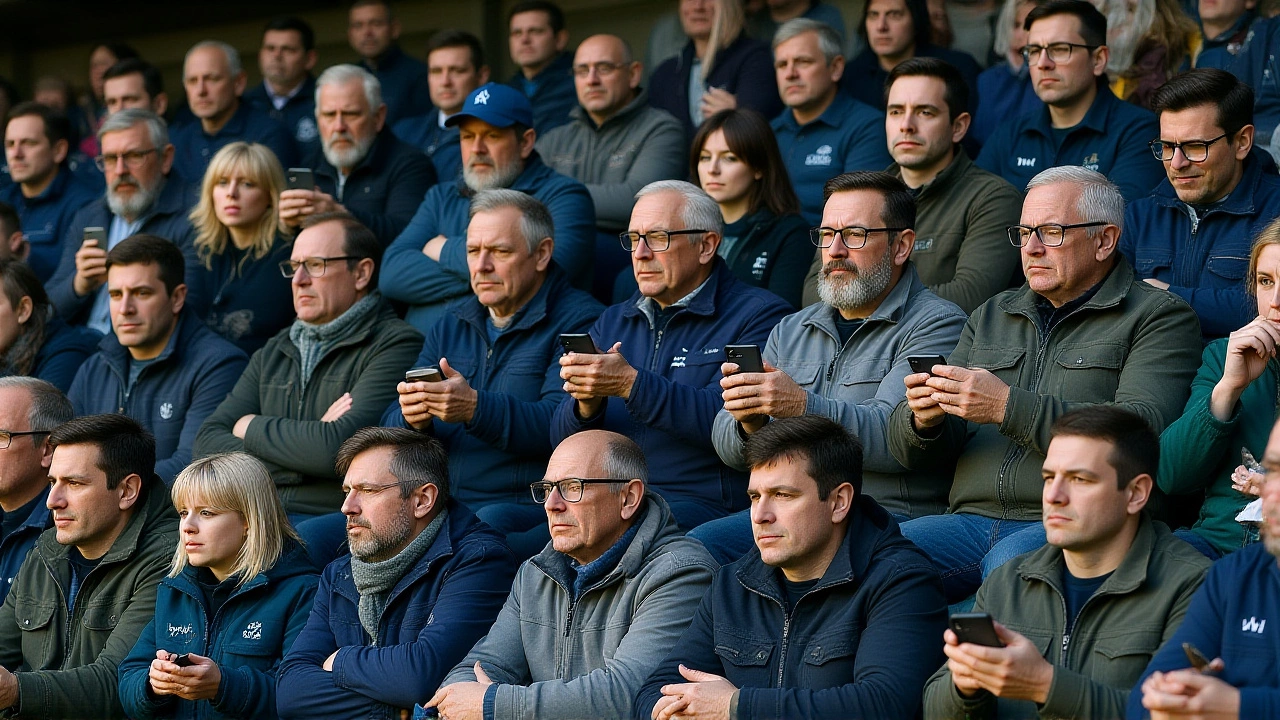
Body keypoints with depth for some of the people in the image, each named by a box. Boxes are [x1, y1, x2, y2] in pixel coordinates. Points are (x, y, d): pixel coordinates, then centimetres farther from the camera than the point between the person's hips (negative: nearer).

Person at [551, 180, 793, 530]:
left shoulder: (759, 315, 0)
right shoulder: (613, 322, 21)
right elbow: (563, 442, 16)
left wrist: (632, 384, -19)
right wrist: (587, 403, -7)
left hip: (701, 503, -5)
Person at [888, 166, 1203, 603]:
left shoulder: (1161, 317, 7)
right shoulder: (991, 317, 25)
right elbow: (910, 450, 22)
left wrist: (1009, 407, -16)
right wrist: (924, 419, -4)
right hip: (973, 519, 5)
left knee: (1010, 563, -37)